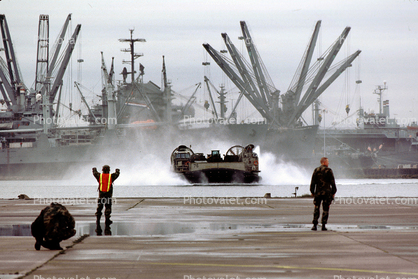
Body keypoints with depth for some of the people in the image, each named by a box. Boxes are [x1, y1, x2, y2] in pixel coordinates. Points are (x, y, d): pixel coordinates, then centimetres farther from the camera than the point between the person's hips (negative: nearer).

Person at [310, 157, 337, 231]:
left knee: (316, 209, 7)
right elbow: (332, 182, -5)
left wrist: (312, 191, 12)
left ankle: (315, 225, 0)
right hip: (327, 192, -3)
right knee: (325, 209, 2)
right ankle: (323, 225, -1)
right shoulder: (328, 170, -5)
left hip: (318, 192, 3)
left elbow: (313, 182, 6)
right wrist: (333, 192, 2)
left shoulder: (316, 170, 5)